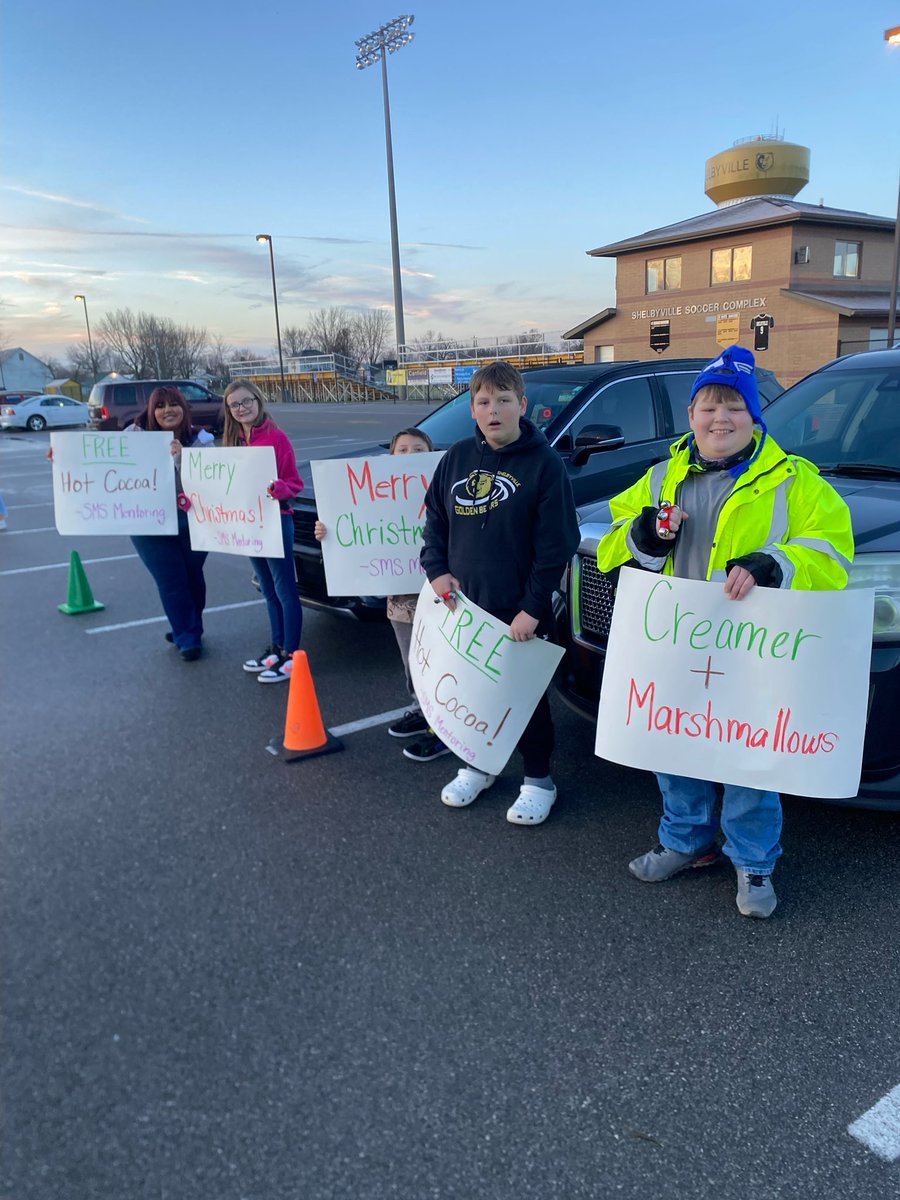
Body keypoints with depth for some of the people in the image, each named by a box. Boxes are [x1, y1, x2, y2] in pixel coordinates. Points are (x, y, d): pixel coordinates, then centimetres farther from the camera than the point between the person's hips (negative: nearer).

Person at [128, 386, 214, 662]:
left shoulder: (199, 440, -5)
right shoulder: (136, 435, -2)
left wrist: (180, 456, -31)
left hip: (192, 520, 1)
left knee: (192, 577, 12)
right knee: (171, 582, 1)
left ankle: (187, 631, 33)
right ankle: (187, 638, 15)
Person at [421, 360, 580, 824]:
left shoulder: (543, 463, -11)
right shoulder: (457, 458, 4)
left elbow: (556, 544, -13)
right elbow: (435, 519, 13)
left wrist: (532, 608, -16)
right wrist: (437, 570, -2)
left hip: (518, 610, -5)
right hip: (463, 602, 5)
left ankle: (539, 779, 26)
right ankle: (477, 764, 37)